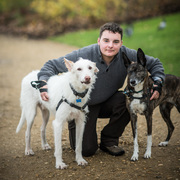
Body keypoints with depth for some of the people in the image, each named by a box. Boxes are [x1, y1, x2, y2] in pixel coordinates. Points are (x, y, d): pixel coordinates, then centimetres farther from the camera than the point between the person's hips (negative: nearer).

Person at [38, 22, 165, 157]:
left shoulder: (126, 55, -17)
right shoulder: (83, 55, -26)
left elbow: (155, 64, -3)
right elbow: (52, 65, -17)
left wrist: (157, 83, -21)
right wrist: (44, 83, -35)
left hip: (106, 103, 4)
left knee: (127, 100, -29)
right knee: (87, 150, -12)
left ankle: (109, 140, -4)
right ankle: (74, 128, 26)